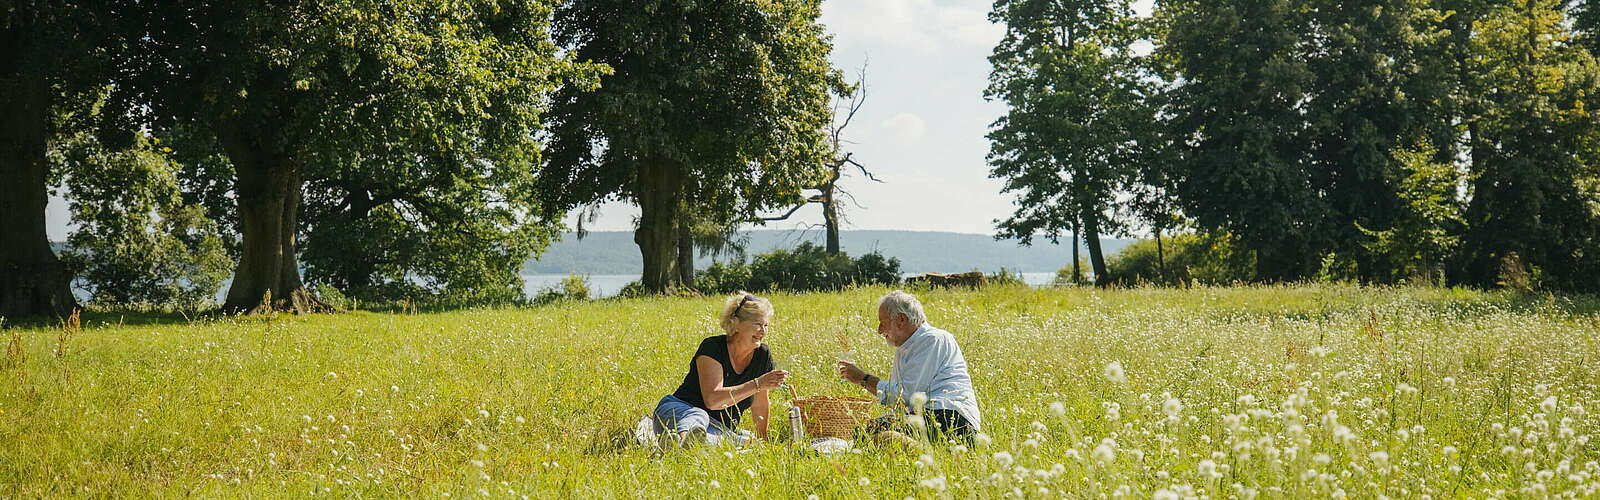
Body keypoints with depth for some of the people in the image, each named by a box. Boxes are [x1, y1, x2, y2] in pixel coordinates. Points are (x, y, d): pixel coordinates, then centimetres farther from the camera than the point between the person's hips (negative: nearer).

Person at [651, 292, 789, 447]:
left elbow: (759, 406, 17)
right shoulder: (712, 347, -13)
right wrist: (758, 385, -28)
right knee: (698, 416, -42)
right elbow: (712, 400, -26)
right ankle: (680, 438, -76)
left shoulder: (762, 355, 4)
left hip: (721, 430, 4)